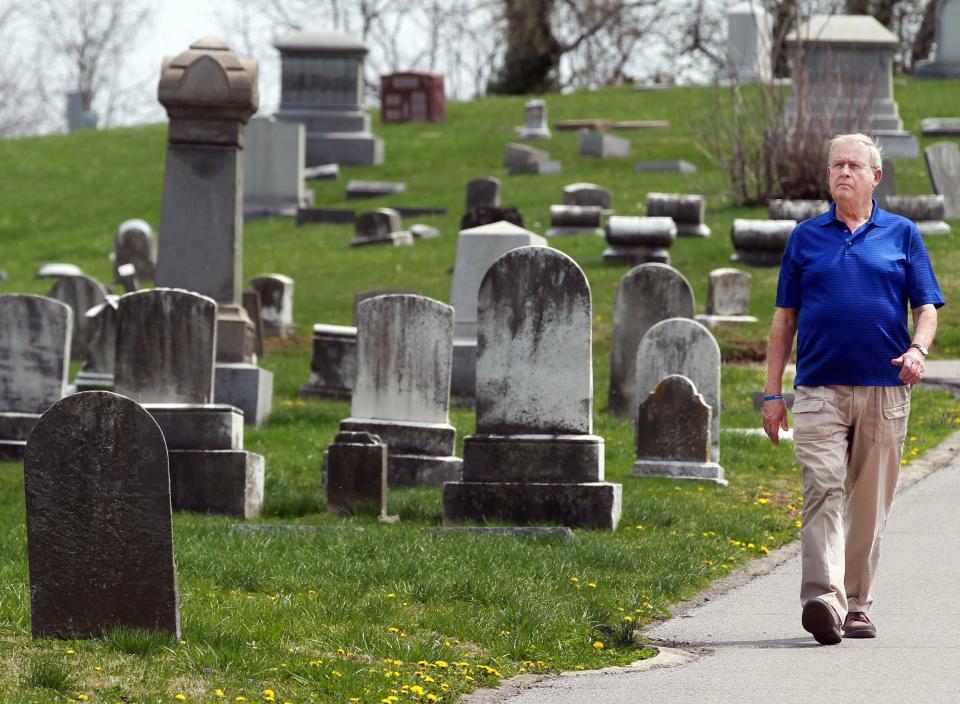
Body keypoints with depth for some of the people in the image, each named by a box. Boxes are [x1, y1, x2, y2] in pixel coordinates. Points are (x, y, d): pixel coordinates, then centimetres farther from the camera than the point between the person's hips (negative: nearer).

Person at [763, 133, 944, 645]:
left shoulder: (902, 235, 11)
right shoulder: (805, 237, 12)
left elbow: (926, 308, 8)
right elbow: (784, 319, 13)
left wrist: (918, 349, -15)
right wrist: (773, 392, 8)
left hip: (884, 391, 1)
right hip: (819, 389, -1)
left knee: (869, 504, 4)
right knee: (823, 491, -16)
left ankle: (856, 606, 14)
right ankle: (823, 600, -28)